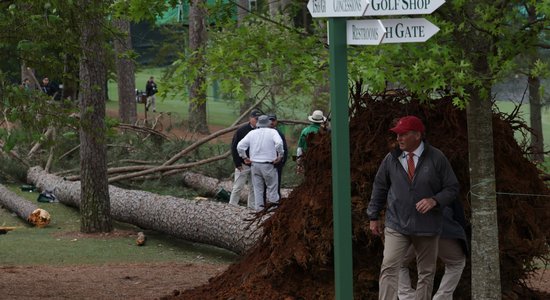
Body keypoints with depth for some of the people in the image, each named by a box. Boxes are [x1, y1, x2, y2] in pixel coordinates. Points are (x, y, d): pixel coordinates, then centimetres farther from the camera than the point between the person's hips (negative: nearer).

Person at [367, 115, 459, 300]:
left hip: (427, 227, 0)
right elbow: (379, 187, 12)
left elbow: (452, 188, 0)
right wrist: (373, 217, 11)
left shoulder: (436, 158, -4)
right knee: (389, 269, -13)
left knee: (426, 272, 8)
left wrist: (434, 200, -18)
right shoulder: (391, 159, 2)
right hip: (396, 226, 0)